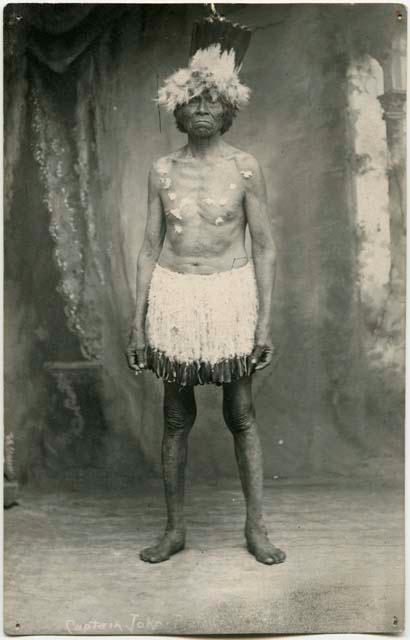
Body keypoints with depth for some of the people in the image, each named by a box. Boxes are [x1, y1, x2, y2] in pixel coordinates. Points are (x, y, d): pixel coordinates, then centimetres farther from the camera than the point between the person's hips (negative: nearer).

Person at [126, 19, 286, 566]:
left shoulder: (244, 167, 0)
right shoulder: (162, 171, 6)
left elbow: (265, 246, -1)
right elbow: (149, 248, 8)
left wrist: (265, 320, -6)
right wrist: (138, 322, 4)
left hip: (230, 295, -2)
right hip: (173, 297, 2)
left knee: (241, 415, 6)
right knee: (176, 418, 8)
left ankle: (256, 526, 21)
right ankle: (175, 529, 22)